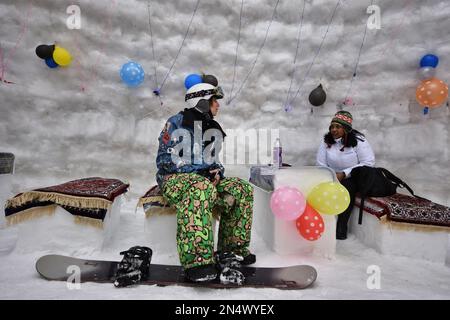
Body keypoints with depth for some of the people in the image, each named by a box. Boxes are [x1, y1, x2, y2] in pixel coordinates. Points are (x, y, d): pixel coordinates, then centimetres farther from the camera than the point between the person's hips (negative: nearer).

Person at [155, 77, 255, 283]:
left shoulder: (213, 129, 16)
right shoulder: (177, 123, -5)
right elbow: (164, 160, -10)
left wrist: (217, 171, -1)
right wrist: (197, 171, -18)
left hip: (205, 178, 7)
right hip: (173, 179, -7)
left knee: (241, 189, -11)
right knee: (201, 188, -39)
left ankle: (233, 249, -4)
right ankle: (197, 260, -40)